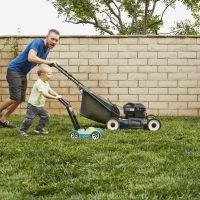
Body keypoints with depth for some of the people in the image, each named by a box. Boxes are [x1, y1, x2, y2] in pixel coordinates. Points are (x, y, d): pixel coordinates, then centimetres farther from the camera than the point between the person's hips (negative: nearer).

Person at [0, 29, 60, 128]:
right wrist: (48, 62, -28)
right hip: (14, 70, -9)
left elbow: (40, 62, 21)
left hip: (23, 73, 9)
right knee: (15, 98, -16)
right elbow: (31, 58, -36)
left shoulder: (47, 49, 7)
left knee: (20, 99, 8)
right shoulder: (37, 42, -21)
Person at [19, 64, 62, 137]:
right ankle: (22, 130, 8)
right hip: (33, 105, -9)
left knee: (45, 116, 7)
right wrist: (55, 97, -40)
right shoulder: (39, 83, -28)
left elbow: (50, 91, 5)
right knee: (29, 118, -7)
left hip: (40, 105, 9)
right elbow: (45, 94, -37)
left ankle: (39, 128, 23)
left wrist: (57, 95, -14)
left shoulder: (46, 83, 5)